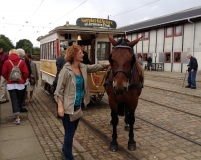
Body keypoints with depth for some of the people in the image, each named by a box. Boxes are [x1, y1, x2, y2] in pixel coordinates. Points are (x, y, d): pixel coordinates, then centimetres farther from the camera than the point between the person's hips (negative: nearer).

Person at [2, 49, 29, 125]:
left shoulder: (7, 62, -3)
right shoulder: (22, 62, -2)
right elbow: (26, 73, -5)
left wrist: (8, 79, 13)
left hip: (11, 84, -1)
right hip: (20, 84, 2)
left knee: (14, 100, -2)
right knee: (19, 99, 17)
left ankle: (17, 117, -9)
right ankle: (17, 114, 32)